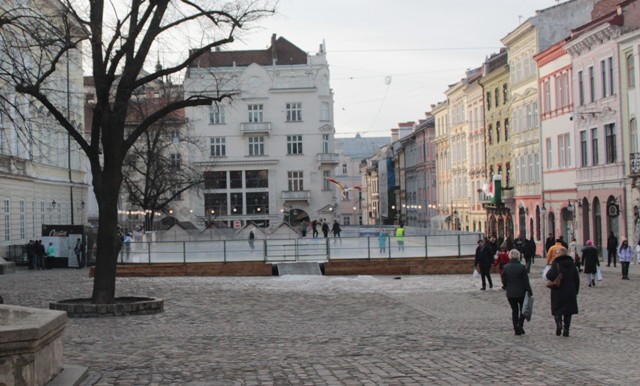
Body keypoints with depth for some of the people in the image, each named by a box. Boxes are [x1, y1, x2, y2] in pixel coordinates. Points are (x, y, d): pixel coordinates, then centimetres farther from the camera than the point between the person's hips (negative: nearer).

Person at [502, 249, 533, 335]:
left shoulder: (505, 268, -3)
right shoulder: (522, 267, -14)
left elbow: (504, 281, 4)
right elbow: (526, 282, -11)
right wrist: (530, 292, -3)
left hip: (510, 294, 3)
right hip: (521, 293, -3)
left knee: (514, 310, 13)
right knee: (523, 309, 15)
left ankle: (516, 329, 11)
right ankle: (520, 325, -3)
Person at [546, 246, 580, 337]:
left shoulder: (556, 264, -12)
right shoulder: (572, 264, 7)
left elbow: (551, 276, -25)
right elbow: (577, 279, 11)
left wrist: (548, 272, -2)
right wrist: (576, 291, 17)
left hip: (558, 292, -4)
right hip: (571, 292, 4)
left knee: (557, 309, 7)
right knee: (568, 311, 10)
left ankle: (559, 324, -16)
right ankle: (566, 330, 10)